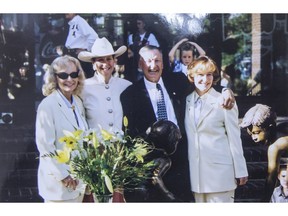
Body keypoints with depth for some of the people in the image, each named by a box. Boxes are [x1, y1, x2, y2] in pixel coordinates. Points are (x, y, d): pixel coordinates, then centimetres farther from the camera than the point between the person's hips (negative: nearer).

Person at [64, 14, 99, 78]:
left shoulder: (80, 21, -13)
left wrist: (86, 49, -15)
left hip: (79, 53, -9)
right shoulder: (71, 23, 14)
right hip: (71, 53, 9)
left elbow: (93, 36, -23)